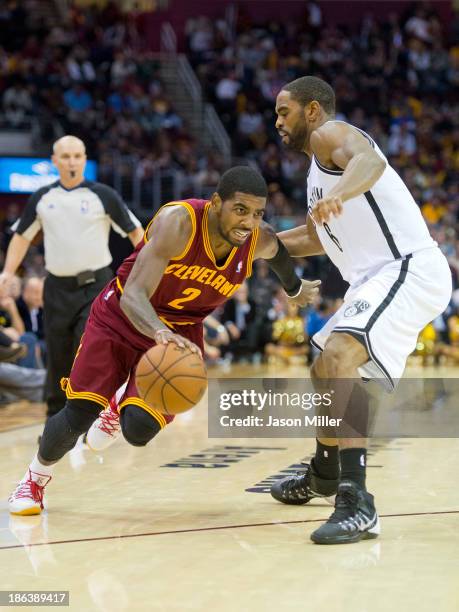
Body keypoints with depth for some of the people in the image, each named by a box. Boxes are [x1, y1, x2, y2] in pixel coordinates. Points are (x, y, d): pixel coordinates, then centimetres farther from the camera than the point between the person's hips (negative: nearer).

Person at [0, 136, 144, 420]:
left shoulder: (102, 195, -4)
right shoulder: (42, 198, 5)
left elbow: (135, 230, -1)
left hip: (95, 285, -3)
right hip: (57, 287, 3)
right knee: (58, 359, 8)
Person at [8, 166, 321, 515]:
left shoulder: (259, 242, -16)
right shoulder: (179, 222, -31)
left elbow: (279, 250, 12)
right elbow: (133, 295, -38)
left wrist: (295, 288, 31)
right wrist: (160, 332, -58)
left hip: (180, 335, 3)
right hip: (121, 318, -3)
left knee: (139, 430, -17)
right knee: (77, 417, -9)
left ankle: (121, 412, 24)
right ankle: (35, 479, 24)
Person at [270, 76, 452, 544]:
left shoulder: (329, 134, -5)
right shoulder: (321, 164, 25)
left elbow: (371, 160, -31)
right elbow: (319, 237, 40)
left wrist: (337, 195, -50)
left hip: (409, 271, -11)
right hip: (382, 278, 11)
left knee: (336, 360, -30)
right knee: (330, 371, 27)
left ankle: (357, 505, -36)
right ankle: (324, 474, 49)